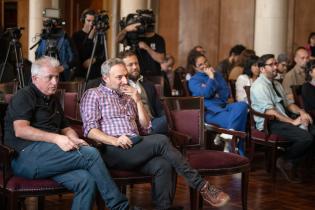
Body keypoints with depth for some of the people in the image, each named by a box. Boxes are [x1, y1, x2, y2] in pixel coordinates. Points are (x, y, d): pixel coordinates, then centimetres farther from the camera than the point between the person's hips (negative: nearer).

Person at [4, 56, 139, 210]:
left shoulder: (53, 100, 28)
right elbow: (20, 130, -13)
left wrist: (75, 140, 4)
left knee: (86, 181, -24)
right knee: (90, 154, -21)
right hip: (26, 155, -7)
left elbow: (66, 128, 29)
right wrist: (56, 138, -21)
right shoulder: (24, 96, 2)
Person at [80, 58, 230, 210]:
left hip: (136, 149, 6)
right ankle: (201, 186, -21)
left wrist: (138, 101, 10)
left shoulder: (128, 97, 27)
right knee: (161, 140, -27)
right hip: (112, 151, -6)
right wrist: (114, 140, -20)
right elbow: (90, 129, -4)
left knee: (163, 165, -28)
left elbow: (145, 127, 22)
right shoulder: (93, 95, 10)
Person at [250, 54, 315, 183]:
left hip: (285, 119, 9)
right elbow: (269, 111, -18)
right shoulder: (259, 86, -9)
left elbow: (287, 104, 20)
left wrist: (301, 112, -2)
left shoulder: (276, 84, 20)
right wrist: (293, 122, -20)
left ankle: (292, 163, -3)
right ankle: (284, 161, -3)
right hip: (269, 123, -9)